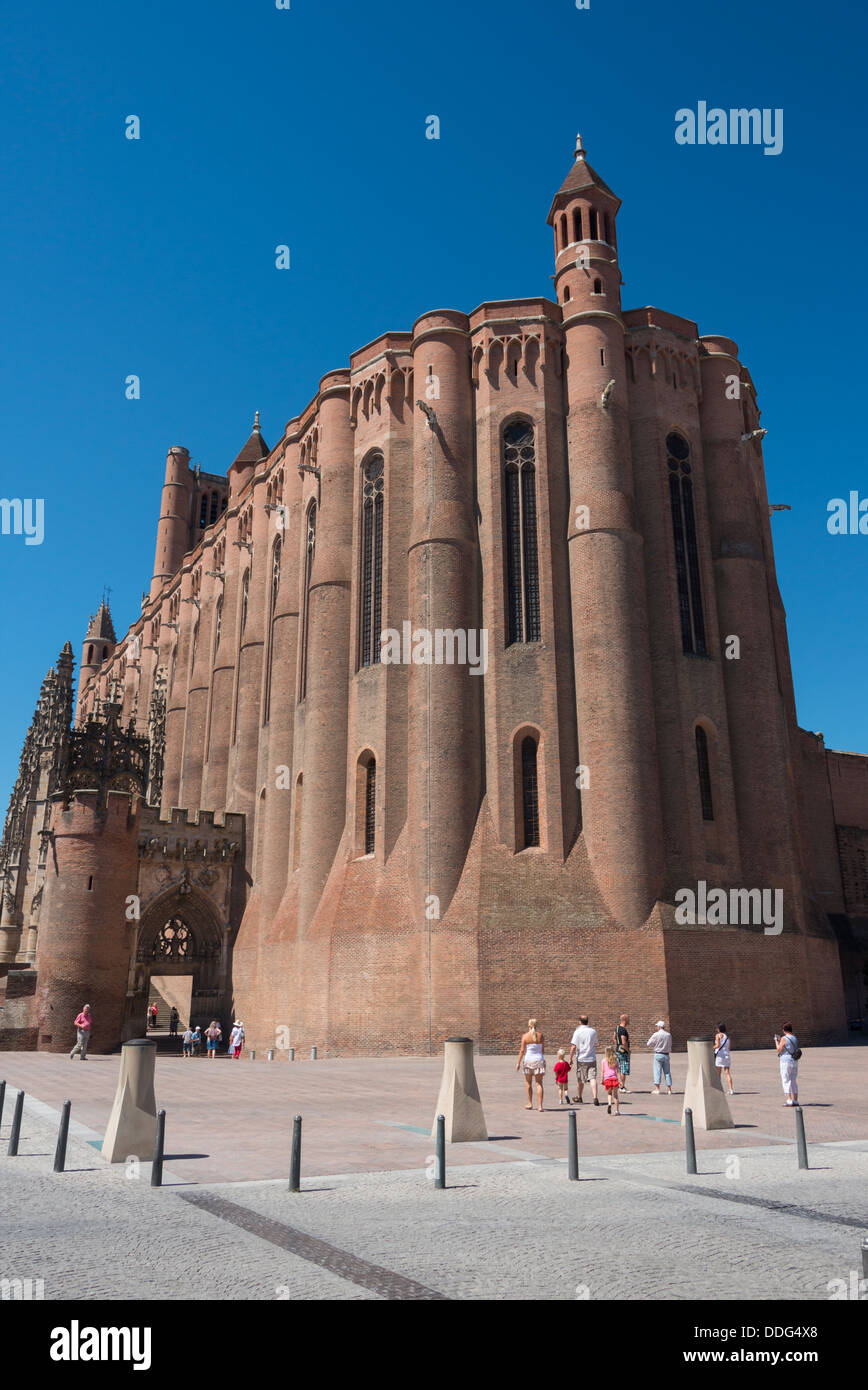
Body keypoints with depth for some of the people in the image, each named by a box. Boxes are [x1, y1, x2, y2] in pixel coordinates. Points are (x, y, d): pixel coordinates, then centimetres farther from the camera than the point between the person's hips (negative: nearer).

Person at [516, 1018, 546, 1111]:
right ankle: (540, 1105, -6)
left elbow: (522, 1051, -7)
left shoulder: (525, 1036, -6)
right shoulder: (541, 1036, 0)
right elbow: (543, 1050, 4)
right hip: (539, 1059, 1)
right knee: (539, 1083, 2)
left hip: (528, 1059, -1)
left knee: (528, 1083, 16)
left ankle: (530, 1104, 24)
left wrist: (518, 1063, 0)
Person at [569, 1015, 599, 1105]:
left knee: (580, 1080, 12)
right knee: (593, 1078, -3)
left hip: (581, 1059, -2)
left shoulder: (577, 1032, -10)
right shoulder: (593, 1031, 3)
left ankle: (579, 1098, 26)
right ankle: (595, 1098, -17)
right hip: (592, 1059, 2)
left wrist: (570, 1058, -3)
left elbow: (573, 1047, -12)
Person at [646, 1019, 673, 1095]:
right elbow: (670, 1045, 13)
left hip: (658, 1055, -4)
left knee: (657, 1071, -1)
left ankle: (657, 1089, -4)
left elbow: (648, 1044, -3)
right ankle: (669, 1089, 12)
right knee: (667, 1072, 11)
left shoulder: (656, 1035, -10)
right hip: (666, 1055, 4)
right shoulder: (669, 1035, 1)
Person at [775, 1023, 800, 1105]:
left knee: (786, 1081, -2)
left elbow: (779, 1050, -10)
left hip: (786, 1061, -7)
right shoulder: (795, 1038, 9)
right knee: (794, 1082, 13)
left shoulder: (784, 1038, -12)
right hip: (795, 1061, 7)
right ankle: (795, 1101, 14)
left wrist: (776, 1040, 2)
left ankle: (789, 1101, -8)